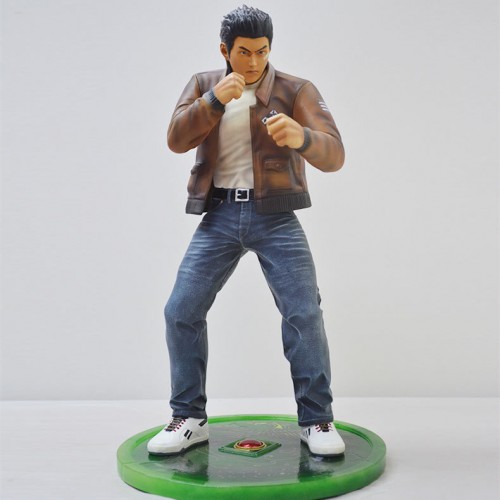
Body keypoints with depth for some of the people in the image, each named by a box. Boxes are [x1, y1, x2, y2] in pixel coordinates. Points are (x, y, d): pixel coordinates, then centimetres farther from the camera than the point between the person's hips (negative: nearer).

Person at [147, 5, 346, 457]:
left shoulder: (296, 91, 0)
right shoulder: (204, 85, 11)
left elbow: (334, 155, -12)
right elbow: (176, 140, -2)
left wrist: (302, 138, -35)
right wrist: (214, 101, -16)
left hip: (274, 215, -2)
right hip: (219, 215, 3)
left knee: (304, 313, -10)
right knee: (181, 311, -2)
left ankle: (317, 420, 6)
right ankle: (189, 419, 13)